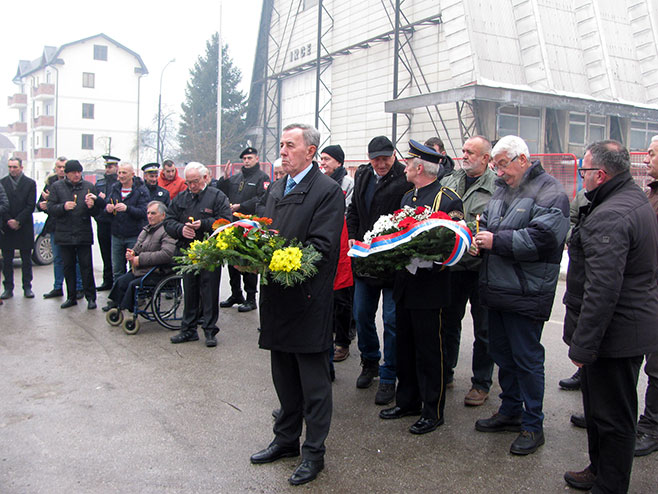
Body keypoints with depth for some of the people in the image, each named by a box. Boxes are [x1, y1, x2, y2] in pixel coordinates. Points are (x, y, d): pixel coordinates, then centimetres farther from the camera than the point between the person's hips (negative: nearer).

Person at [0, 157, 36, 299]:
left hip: (24, 227, -1)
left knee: (26, 260, 5)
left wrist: (18, 221, -11)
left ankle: (27, 288, 13)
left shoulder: (30, 183, 2)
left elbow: (31, 206, -3)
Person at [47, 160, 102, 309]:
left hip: (84, 234, -1)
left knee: (86, 266, -2)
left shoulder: (89, 186, 6)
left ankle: (91, 298, 5)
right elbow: (50, 209, 1)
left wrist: (92, 206, -15)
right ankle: (71, 297, 19)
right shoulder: (57, 187, 5)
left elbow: (97, 212, 7)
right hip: (64, 234, 1)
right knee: (68, 266, 9)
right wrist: (63, 207, -17)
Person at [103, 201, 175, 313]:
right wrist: (132, 254, 0)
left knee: (133, 284, -22)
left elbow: (166, 254, -27)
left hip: (156, 273, -8)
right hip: (139, 270, 9)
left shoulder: (167, 231, -14)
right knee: (121, 281, -5)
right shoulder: (146, 229, 17)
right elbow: (137, 248, 28)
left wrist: (140, 259, -21)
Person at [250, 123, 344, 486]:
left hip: (308, 301, -7)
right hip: (278, 298, 8)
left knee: (313, 381, 5)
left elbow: (322, 247, -19)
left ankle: (313, 452, 20)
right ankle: (286, 439, 36)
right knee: (284, 376, 20)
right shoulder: (276, 189, 15)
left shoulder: (328, 191, -11)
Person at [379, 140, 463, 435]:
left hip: (428, 288, -8)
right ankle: (408, 401, 31)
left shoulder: (448, 199, -10)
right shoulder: (408, 197, 14)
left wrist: (426, 263, -25)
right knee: (405, 347, 16)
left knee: (429, 351, 3)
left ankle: (433, 411, 17)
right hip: (404, 285, 8)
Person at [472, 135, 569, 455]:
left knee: (527, 359, 1)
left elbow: (542, 238, -23)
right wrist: (479, 235, 1)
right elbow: (488, 223, 24)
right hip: (496, 290, 8)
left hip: (526, 294, -8)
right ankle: (510, 411, 33)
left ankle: (533, 425, 15)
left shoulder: (550, 193, -11)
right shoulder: (502, 190, 15)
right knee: (502, 354, 17)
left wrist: (496, 240, -20)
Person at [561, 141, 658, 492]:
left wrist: (582, 344, -23)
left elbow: (602, 290, -28)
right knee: (599, 405, 22)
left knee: (612, 415, 3)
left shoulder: (608, 218, -24)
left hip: (614, 332, -11)